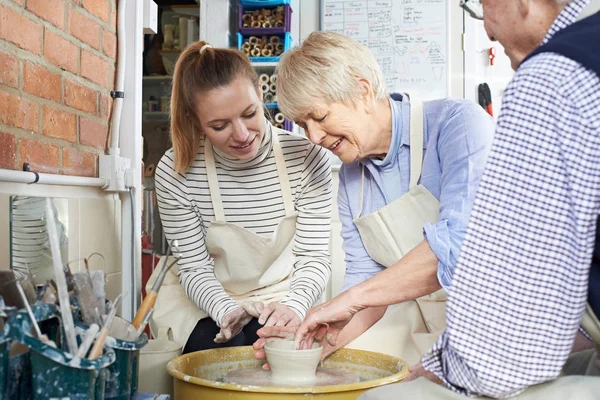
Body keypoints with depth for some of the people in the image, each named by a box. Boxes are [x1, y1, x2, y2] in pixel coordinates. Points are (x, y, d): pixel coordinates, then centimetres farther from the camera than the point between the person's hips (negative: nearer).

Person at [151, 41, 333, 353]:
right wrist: (227, 311, -32)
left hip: (278, 296, 1)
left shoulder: (307, 159, -18)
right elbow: (194, 268, -12)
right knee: (225, 353, -30)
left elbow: (314, 258, -15)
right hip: (203, 301, -1)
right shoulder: (175, 172, -20)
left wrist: (293, 306, -36)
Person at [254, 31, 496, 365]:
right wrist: (333, 335, -12)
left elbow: (461, 240, -29)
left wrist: (352, 297, -27)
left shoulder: (458, 122, -14)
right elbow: (366, 277, 8)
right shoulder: (351, 174, 9)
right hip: (417, 321, 6)